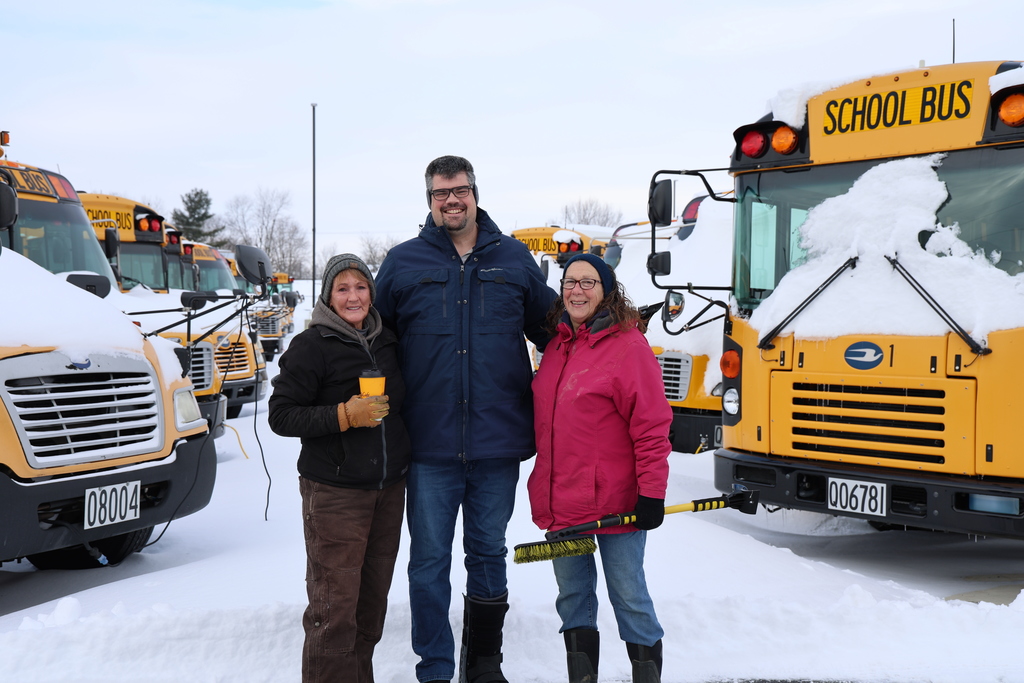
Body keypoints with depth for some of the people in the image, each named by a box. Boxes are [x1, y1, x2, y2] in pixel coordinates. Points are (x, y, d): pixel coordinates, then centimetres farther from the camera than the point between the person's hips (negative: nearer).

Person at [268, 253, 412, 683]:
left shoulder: (387, 342, 11)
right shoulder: (312, 346, -7)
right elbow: (281, 416, -12)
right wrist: (345, 416, -20)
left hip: (389, 489, 6)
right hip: (334, 492, -6)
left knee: (373, 596, 12)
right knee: (334, 605, -7)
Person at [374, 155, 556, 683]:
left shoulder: (514, 259, 7)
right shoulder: (402, 263, 4)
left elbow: (552, 330, 15)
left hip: (498, 442, 1)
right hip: (429, 445, -1)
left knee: (488, 554, 14)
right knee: (429, 561, 6)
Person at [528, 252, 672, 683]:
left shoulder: (628, 345, -11)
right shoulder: (558, 345, 11)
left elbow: (652, 426, -14)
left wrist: (651, 492, -16)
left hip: (614, 502, -7)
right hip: (561, 502, 7)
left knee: (628, 595, 4)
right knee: (572, 597, 14)